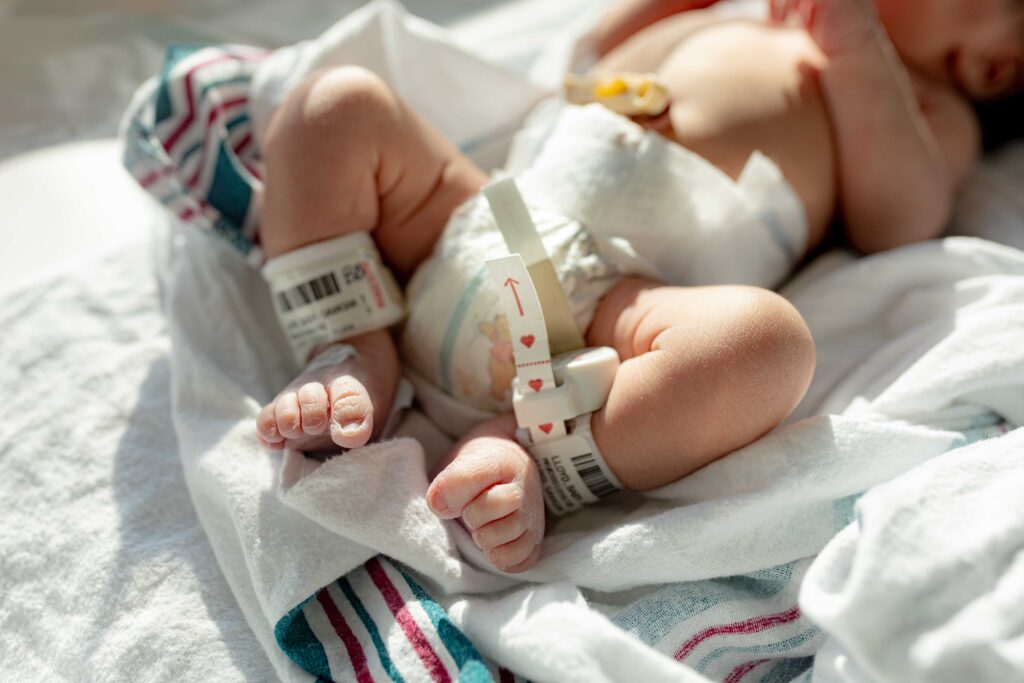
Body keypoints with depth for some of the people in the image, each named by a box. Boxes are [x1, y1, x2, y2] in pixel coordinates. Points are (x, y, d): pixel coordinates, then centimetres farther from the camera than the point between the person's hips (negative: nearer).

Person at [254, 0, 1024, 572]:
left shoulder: (932, 104, 25)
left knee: (768, 338, -36)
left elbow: (900, 223, 4)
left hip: (617, 287, -5)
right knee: (339, 104, -3)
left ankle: (525, 446, -27)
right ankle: (356, 353, -10)